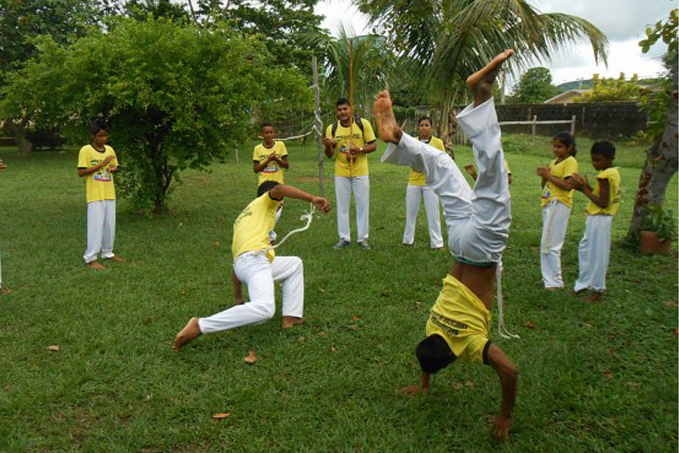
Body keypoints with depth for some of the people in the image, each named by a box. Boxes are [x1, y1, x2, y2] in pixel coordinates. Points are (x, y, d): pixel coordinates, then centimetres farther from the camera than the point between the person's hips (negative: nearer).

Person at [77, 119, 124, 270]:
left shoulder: (110, 149, 8)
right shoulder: (86, 150, -8)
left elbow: (115, 167, 18)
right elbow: (81, 172, -13)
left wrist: (113, 168, -6)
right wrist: (100, 165, -20)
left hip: (109, 194, 6)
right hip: (95, 195, -6)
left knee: (110, 225, 13)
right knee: (95, 226, -5)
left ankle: (107, 253, 27)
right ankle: (90, 258, 3)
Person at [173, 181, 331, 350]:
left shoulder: (242, 218, 36)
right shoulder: (265, 201, 16)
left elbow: (236, 263, 35)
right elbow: (279, 189, -11)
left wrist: (238, 298, 39)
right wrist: (312, 199, -23)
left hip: (240, 263, 9)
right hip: (254, 259, -9)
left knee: (295, 264, 29)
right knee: (264, 309, -31)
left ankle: (291, 317, 14)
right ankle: (199, 326, -25)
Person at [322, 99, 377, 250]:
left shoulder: (363, 124, -7)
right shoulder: (332, 128, -1)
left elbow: (373, 145, -4)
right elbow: (330, 155, 2)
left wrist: (360, 149, -22)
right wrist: (328, 146, -20)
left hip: (360, 172, -2)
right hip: (341, 173, 2)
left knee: (363, 205, 5)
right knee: (342, 206, 8)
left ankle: (362, 238, 17)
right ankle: (344, 238, 19)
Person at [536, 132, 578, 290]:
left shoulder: (570, 162, -8)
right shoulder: (554, 162, 17)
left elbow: (568, 186, -19)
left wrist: (549, 176, -15)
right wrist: (544, 176, -1)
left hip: (559, 205, -9)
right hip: (548, 204, 9)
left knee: (549, 244, -8)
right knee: (547, 244, 12)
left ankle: (555, 281, 0)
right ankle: (550, 278, 21)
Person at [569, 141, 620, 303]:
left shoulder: (605, 176, -19)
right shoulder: (614, 173, 9)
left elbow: (603, 203, -23)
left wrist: (584, 189, -18)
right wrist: (586, 186, 3)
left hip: (599, 219, -10)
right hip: (597, 218, 10)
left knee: (597, 254, 1)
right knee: (585, 249, 18)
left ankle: (597, 290, 12)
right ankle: (583, 283, 28)